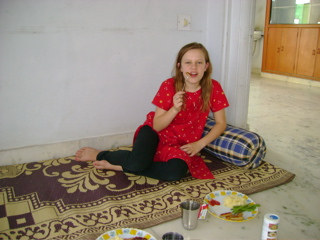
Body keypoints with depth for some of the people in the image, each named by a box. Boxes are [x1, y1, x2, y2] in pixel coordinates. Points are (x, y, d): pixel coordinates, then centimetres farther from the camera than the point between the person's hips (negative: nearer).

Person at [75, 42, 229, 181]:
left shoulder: (214, 88, -11)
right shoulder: (169, 86, -14)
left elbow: (221, 123, -1)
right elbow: (156, 126, -13)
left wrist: (199, 144, -13)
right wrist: (175, 109, -30)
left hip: (181, 145, 2)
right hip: (156, 133, -1)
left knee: (176, 172, -32)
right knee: (137, 162, -33)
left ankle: (119, 166, -14)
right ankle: (98, 155, 0)